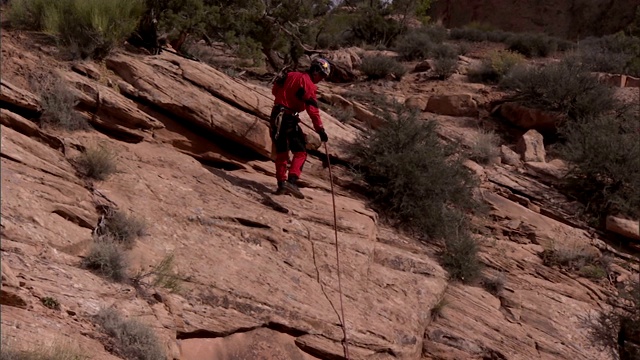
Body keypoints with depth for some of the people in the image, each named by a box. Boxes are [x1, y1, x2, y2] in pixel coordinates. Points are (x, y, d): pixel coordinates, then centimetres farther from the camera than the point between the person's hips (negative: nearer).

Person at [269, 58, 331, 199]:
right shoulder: (308, 84, -9)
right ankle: (292, 181, -19)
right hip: (289, 118, -7)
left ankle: (281, 182, 10)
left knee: (281, 151, 15)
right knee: (300, 152, -2)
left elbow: (275, 89, 22)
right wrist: (320, 129, -16)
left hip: (276, 114, 7)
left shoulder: (291, 75, 12)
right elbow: (312, 109, -16)